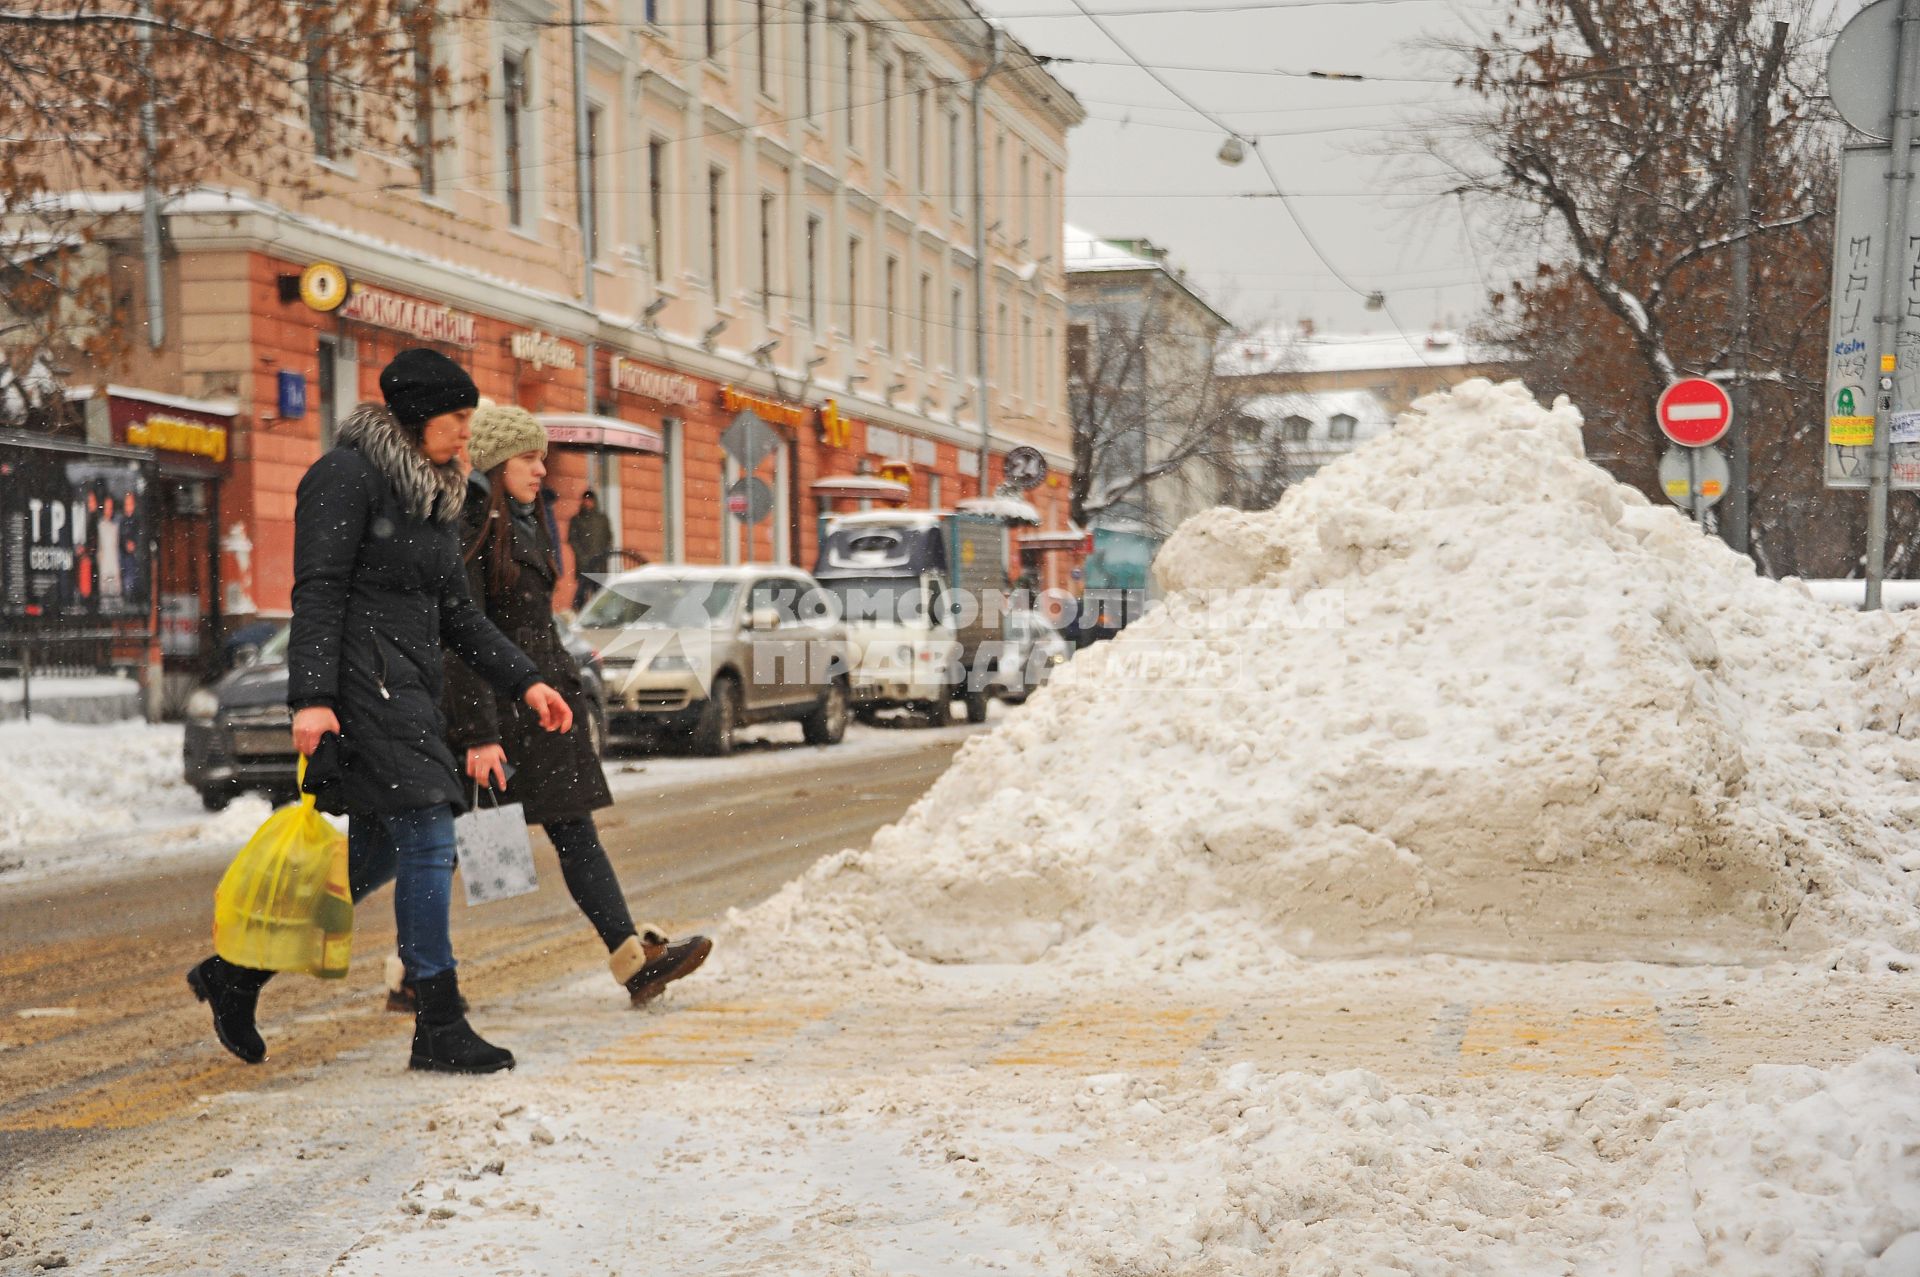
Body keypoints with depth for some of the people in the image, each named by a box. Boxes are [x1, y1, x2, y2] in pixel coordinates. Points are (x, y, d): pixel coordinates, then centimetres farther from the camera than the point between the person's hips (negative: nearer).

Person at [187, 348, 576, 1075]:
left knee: (375, 857, 11)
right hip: (363, 685, -10)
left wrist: (525, 682, 12)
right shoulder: (349, 476, -9)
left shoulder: (432, 494, 18)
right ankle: (439, 1030, -5)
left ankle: (235, 973, 23)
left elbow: (456, 614, 20)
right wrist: (310, 697, -24)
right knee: (428, 842, -11)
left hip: (409, 689, 10)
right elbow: (317, 592, -15)